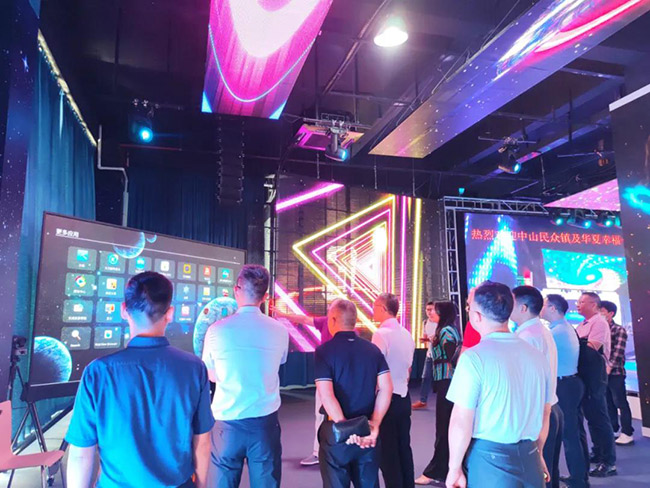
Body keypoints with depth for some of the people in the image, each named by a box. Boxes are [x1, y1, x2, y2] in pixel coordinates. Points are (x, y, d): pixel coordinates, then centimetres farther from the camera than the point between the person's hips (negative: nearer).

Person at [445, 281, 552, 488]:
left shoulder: (474, 357, -17)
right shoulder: (537, 355, 2)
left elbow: (461, 423, -17)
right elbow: (545, 414, 12)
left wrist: (455, 468, -4)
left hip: (490, 458, -5)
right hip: (529, 457, 6)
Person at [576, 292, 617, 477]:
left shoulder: (599, 323, -12)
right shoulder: (583, 325, 15)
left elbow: (590, 349, -21)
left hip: (594, 376, -9)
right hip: (584, 375, 9)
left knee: (599, 418, -4)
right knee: (591, 416, 16)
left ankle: (609, 462, 3)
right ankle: (598, 454, 27)